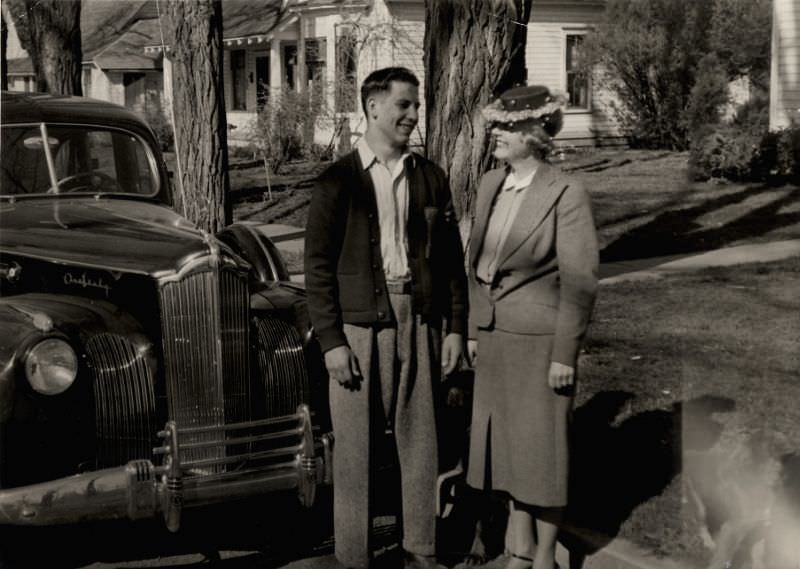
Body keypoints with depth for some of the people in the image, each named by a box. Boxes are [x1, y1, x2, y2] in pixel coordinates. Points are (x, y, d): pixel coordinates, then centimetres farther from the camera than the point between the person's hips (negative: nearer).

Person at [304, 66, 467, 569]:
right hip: (359, 328, -3)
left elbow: (451, 256, 11)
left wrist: (456, 327, 6)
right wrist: (331, 342, -9)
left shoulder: (430, 178, 8)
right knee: (356, 450, 3)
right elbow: (319, 267, -4)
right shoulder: (338, 181, -2)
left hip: (420, 324, 3)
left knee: (420, 443, 8)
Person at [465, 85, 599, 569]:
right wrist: (474, 329, 12)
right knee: (505, 441, 15)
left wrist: (565, 354, -14)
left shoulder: (567, 195, -14)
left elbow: (580, 282, -14)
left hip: (539, 338, -7)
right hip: (495, 335, 7)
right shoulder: (490, 185, 5)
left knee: (542, 449, 4)